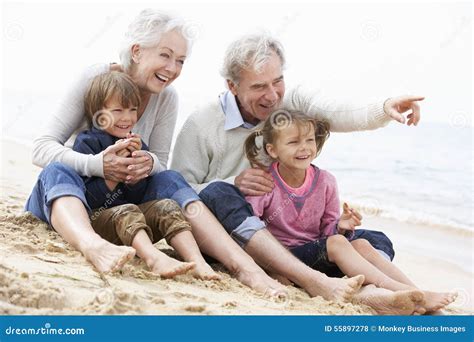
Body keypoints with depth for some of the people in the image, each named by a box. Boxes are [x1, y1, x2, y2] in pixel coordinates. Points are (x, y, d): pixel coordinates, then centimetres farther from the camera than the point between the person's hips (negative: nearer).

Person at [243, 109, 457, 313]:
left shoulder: (325, 181, 1)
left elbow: (327, 230, 7)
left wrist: (340, 227, -17)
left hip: (315, 253, 5)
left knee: (361, 244, -19)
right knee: (336, 243, -27)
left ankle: (418, 296, -27)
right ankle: (399, 291, -35)